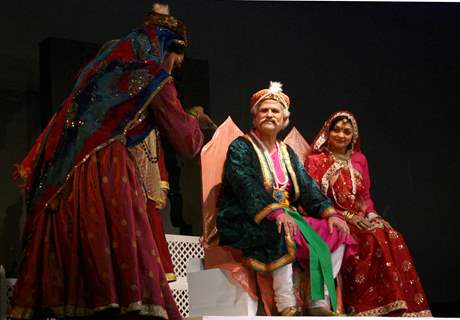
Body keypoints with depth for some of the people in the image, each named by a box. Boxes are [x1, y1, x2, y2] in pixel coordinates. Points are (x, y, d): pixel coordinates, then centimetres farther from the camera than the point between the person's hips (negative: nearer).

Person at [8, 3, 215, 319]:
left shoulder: (102, 67, 22)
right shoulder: (153, 78, 2)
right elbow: (188, 142, 5)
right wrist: (193, 118, 25)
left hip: (63, 183, 7)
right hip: (111, 181, -7)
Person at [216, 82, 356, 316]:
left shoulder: (287, 153, 21)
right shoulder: (241, 148, 0)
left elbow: (307, 187, 10)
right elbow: (247, 187, -17)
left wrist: (329, 213, -8)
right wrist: (276, 213, -32)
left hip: (285, 216, 7)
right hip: (244, 224, -7)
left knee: (336, 232, -9)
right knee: (285, 233, -36)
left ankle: (320, 302, -14)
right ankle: (286, 307, -35)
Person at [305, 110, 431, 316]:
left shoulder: (359, 159, 16)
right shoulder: (315, 161, 0)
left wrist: (371, 215, -3)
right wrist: (346, 216, -15)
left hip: (361, 219, 5)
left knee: (392, 238, -24)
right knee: (373, 240, -31)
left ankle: (397, 306, -25)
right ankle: (373, 306, -28)